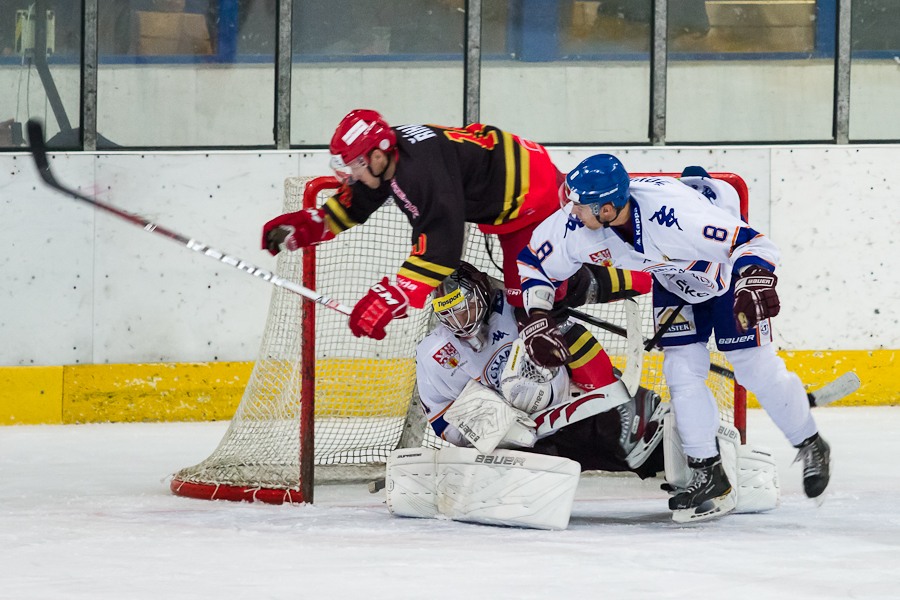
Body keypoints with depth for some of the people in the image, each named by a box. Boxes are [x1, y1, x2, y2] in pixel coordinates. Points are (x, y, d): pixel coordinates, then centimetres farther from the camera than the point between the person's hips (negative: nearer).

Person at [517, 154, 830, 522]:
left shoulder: (675, 214, -43)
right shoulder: (576, 224, -27)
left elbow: (752, 242, -37)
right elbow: (535, 262, -9)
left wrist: (755, 281, -54)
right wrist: (538, 320, -19)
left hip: (727, 269, -5)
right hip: (674, 281, 5)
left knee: (756, 368, -4)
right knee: (682, 369, -6)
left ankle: (811, 447, 18)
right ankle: (708, 477, 4)